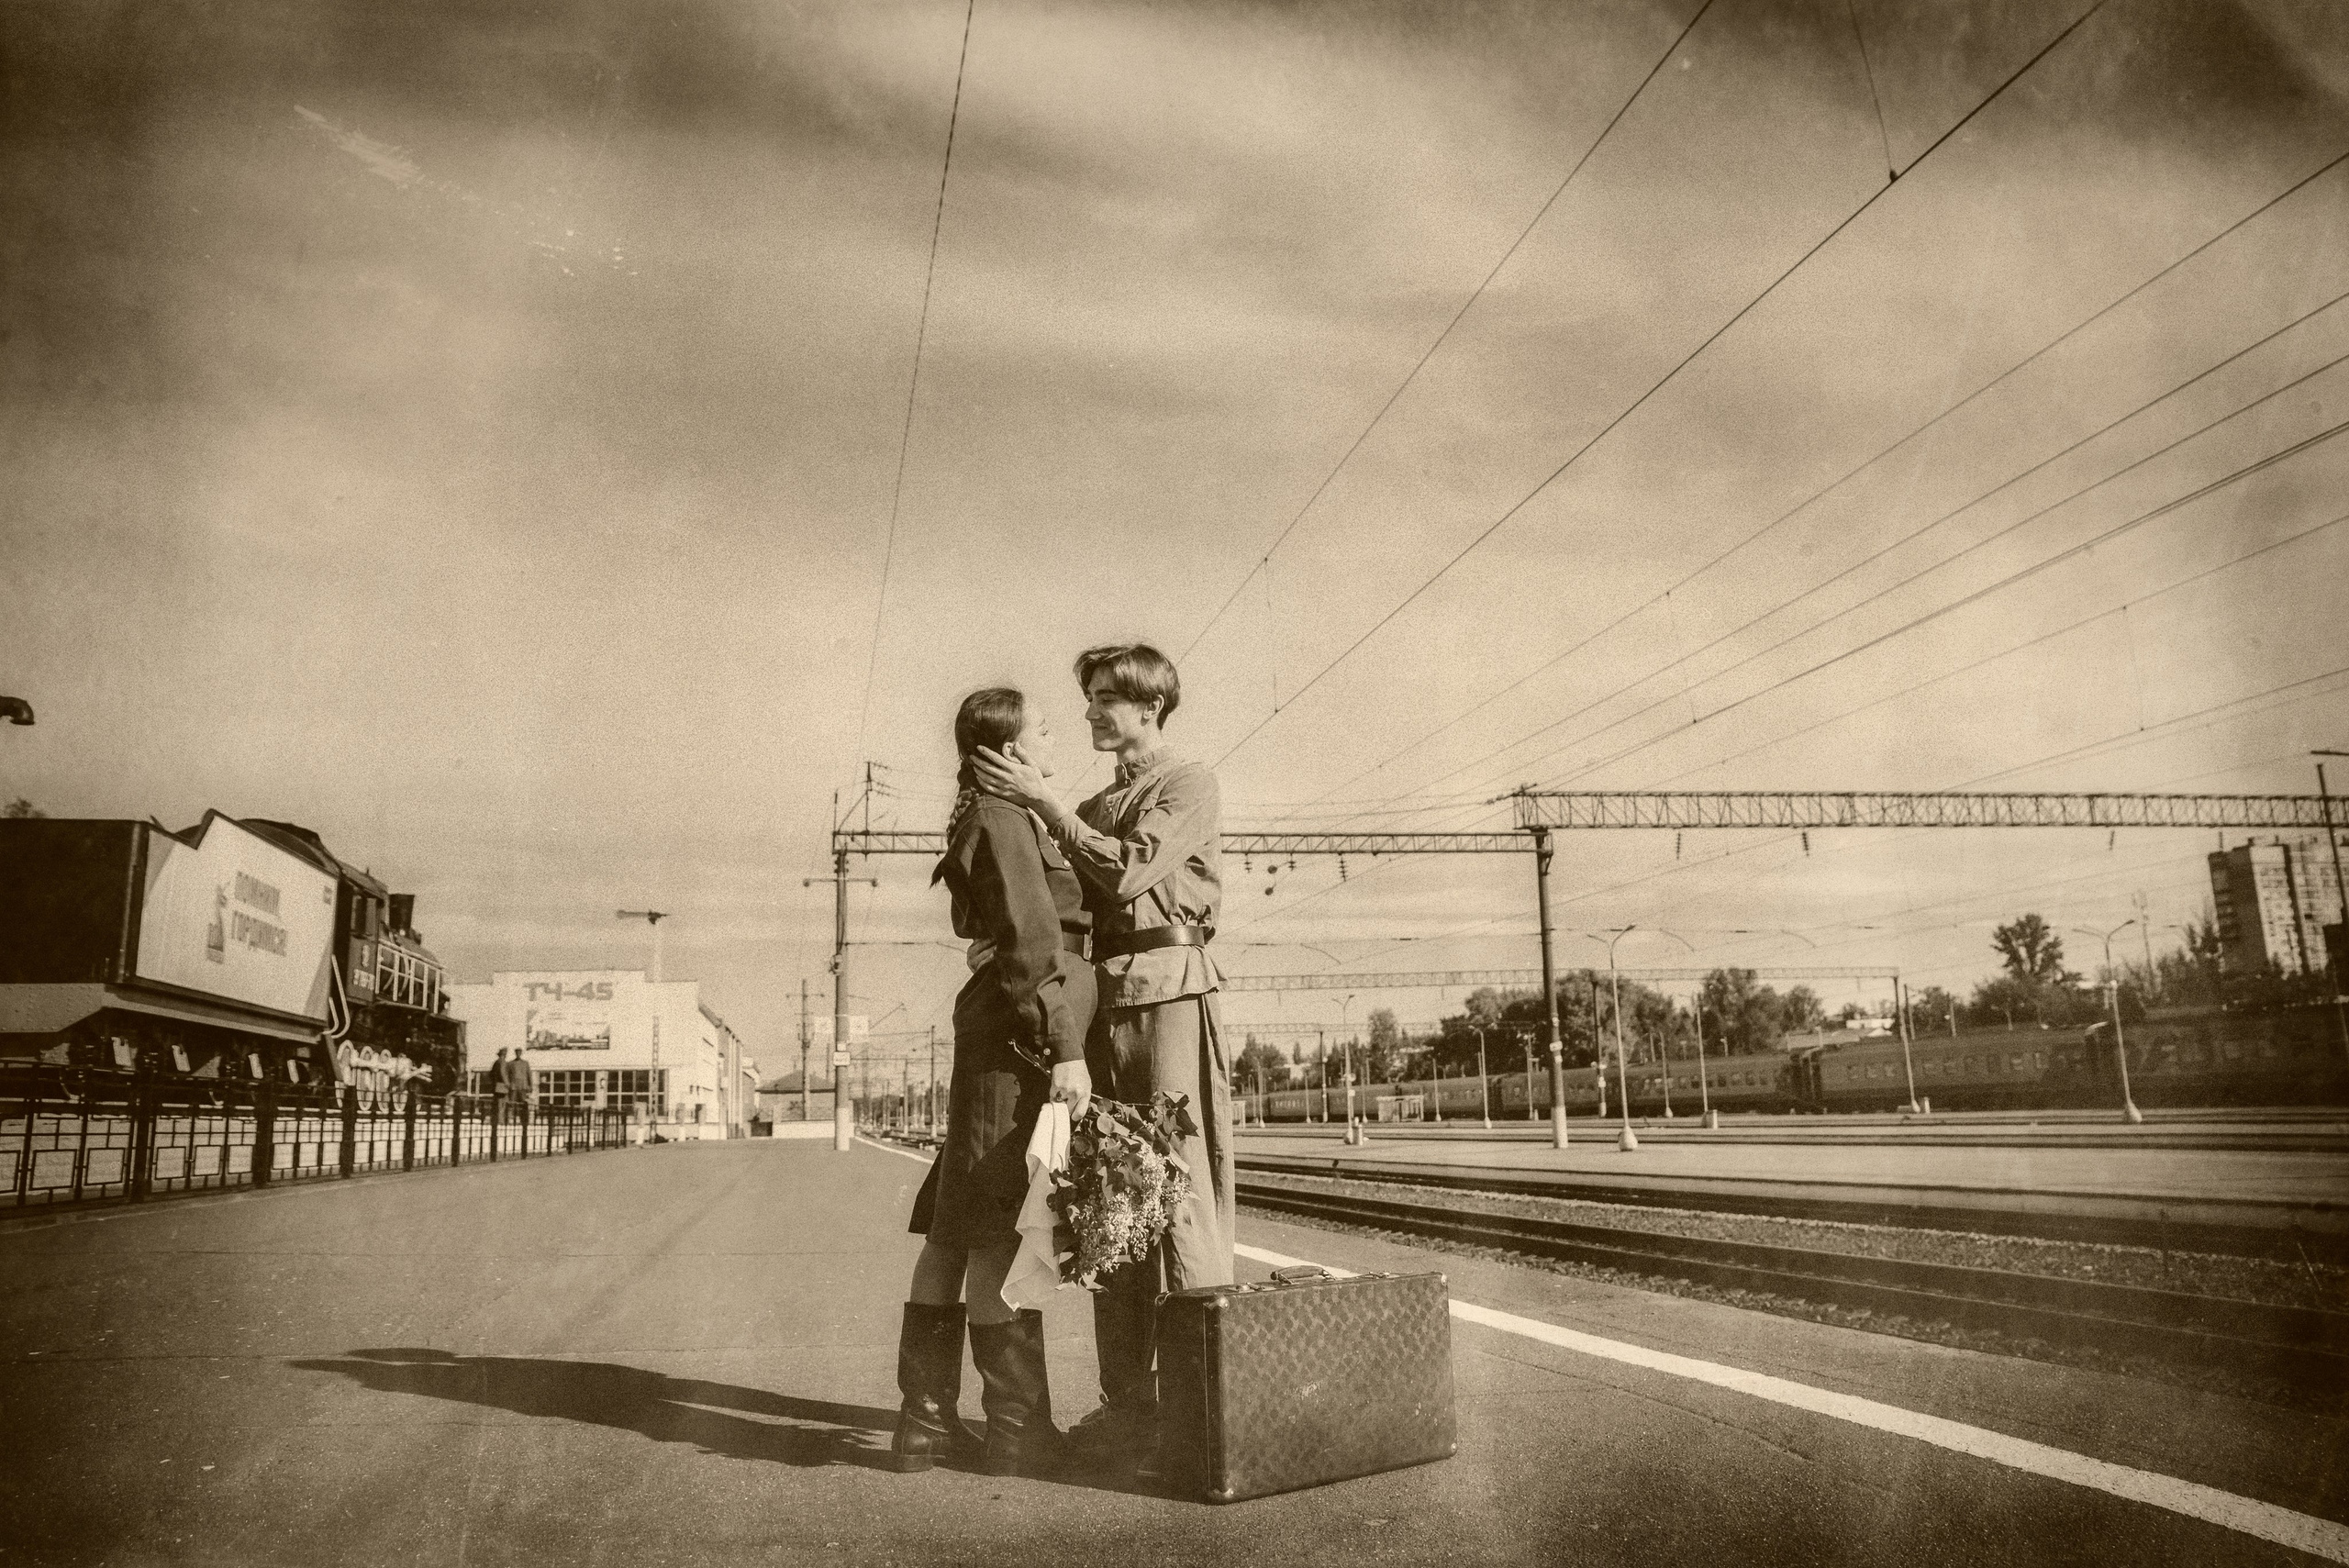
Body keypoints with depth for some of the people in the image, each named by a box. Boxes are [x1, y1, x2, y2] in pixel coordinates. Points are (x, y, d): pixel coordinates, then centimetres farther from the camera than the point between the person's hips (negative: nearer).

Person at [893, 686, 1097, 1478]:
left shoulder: (987, 818, 21)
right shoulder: (1007, 818, -10)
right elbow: (1031, 941, -18)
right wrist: (1064, 1048, -22)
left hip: (993, 1026, 10)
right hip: (1024, 1027, -10)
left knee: (959, 1223, 10)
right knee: (1005, 1226, -5)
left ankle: (926, 1419, 17)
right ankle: (1018, 1428, 2)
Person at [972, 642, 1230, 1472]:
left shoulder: (1190, 786, 3)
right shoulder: (1095, 806, 24)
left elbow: (1128, 872, -13)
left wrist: (1043, 802, -9)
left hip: (1168, 990, -7)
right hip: (1102, 1001, 7)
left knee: (1181, 1194, -9)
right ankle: (1128, 1401, 12)